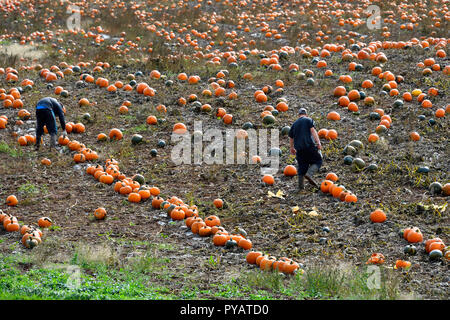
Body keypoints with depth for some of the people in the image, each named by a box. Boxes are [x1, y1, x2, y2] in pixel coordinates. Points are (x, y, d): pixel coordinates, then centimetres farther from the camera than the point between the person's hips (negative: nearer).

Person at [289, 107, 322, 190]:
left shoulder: (294, 124, 19)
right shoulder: (309, 120, 5)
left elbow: (291, 137, 26)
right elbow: (313, 130, -10)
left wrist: (292, 148, 41)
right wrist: (318, 142, -15)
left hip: (299, 148, 5)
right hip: (310, 146, -5)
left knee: (302, 165, 11)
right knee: (318, 161, 6)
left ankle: (301, 185, 8)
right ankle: (309, 174, -18)